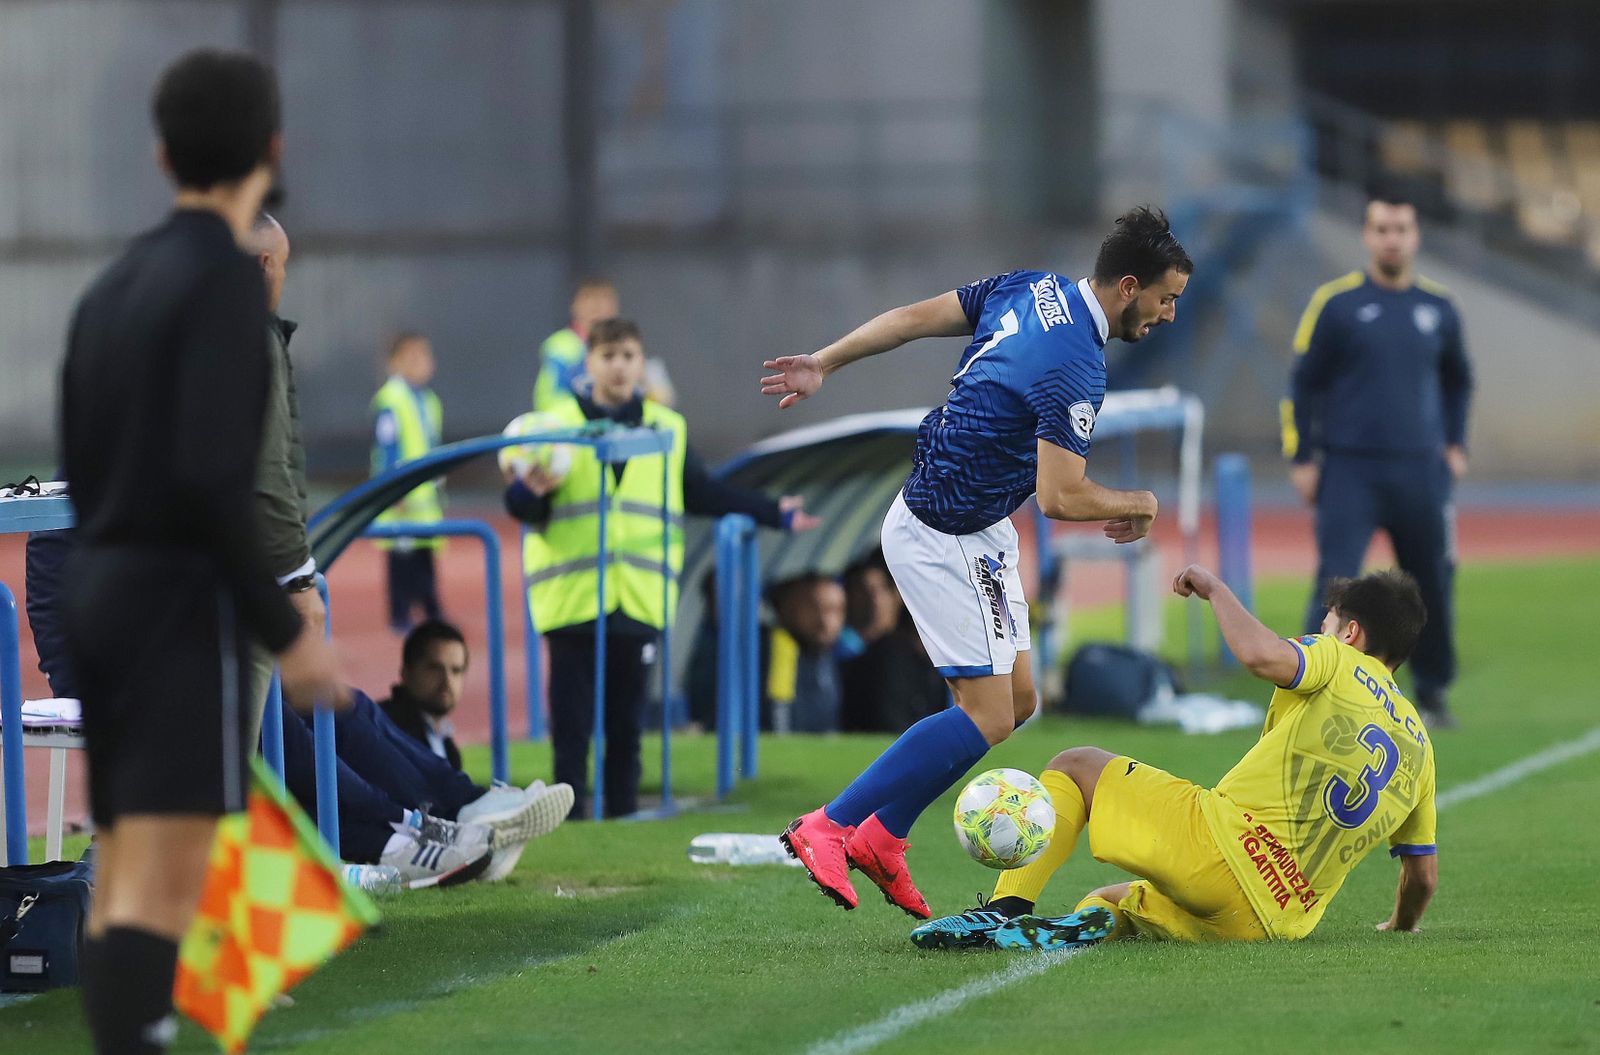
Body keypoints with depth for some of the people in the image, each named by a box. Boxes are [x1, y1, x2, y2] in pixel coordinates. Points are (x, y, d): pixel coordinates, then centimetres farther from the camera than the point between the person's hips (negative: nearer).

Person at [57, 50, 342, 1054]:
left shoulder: (112, 285, 13)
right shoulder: (225, 278, -11)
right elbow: (210, 474, -20)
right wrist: (289, 631, -16)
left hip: (100, 594, 8)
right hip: (183, 600, -8)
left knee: (127, 884, 12)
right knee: (159, 891, -14)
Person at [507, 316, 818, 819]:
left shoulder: (667, 428, 10)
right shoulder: (557, 424, 1)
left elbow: (703, 494, 20)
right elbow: (524, 510, 0)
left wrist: (774, 512, 18)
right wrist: (529, 491, -23)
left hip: (640, 602, 2)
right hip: (571, 601, -2)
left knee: (627, 721, 7)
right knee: (572, 720, -2)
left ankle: (622, 812, 14)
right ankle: (569, 817, 3)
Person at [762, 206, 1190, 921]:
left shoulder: (1029, 290, 2)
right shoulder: (1076, 369, -25)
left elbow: (913, 317, 8)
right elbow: (1060, 498, -26)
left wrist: (824, 363, 17)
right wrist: (1138, 505, -8)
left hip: (978, 532, 10)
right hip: (946, 539, -10)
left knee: (1016, 700, 12)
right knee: (988, 717, -8)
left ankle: (879, 836, 18)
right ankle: (827, 827, -4)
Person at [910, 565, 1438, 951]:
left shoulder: (1337, 662, 5)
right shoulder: (1419, 745, 23)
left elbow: (1264, 656, -19)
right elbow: (1424, 876, 24)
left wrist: (1214, 587, -2)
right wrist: (1401, 927, 45)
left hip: (1226, 844, -7)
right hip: (1284, 919, 7)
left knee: (1076, 768, 10)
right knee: (1112, 900, 29)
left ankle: (1005, 912, -13)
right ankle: (1094, 921, -11)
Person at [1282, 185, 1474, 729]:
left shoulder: (1438, 306, 9)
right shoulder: (1336, 303, -2)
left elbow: (1457, 379, 25)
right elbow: (1303, 384, 2)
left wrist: (1455, 444, 16)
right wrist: (1301, 459, -3)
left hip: (1422, 474, 3)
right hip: (1350, 473, -3)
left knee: (1433, 584, 6)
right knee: (1336, 581, -13)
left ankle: (1433, 694, 23)